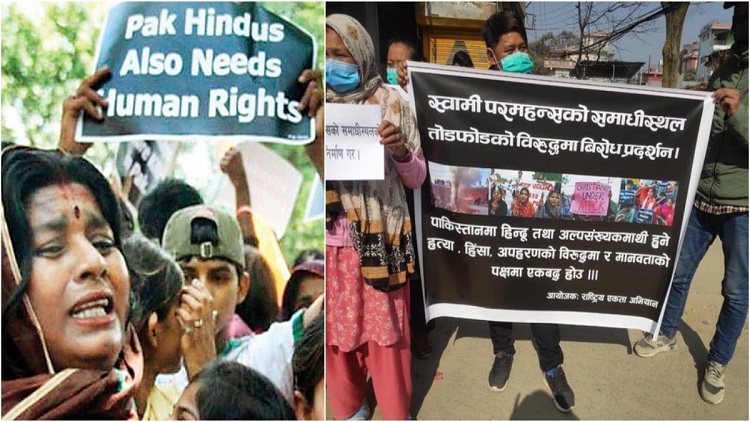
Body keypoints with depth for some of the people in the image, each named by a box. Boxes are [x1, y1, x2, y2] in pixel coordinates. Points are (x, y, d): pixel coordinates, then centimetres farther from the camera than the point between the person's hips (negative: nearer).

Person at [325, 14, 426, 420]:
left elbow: (416, 178, -2)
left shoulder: (390, 103, -5)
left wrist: (400, 151, -22)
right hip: (331, 242, 3)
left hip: (378, 241, -2)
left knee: (386, 331, 9)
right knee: (334, 330, 15)